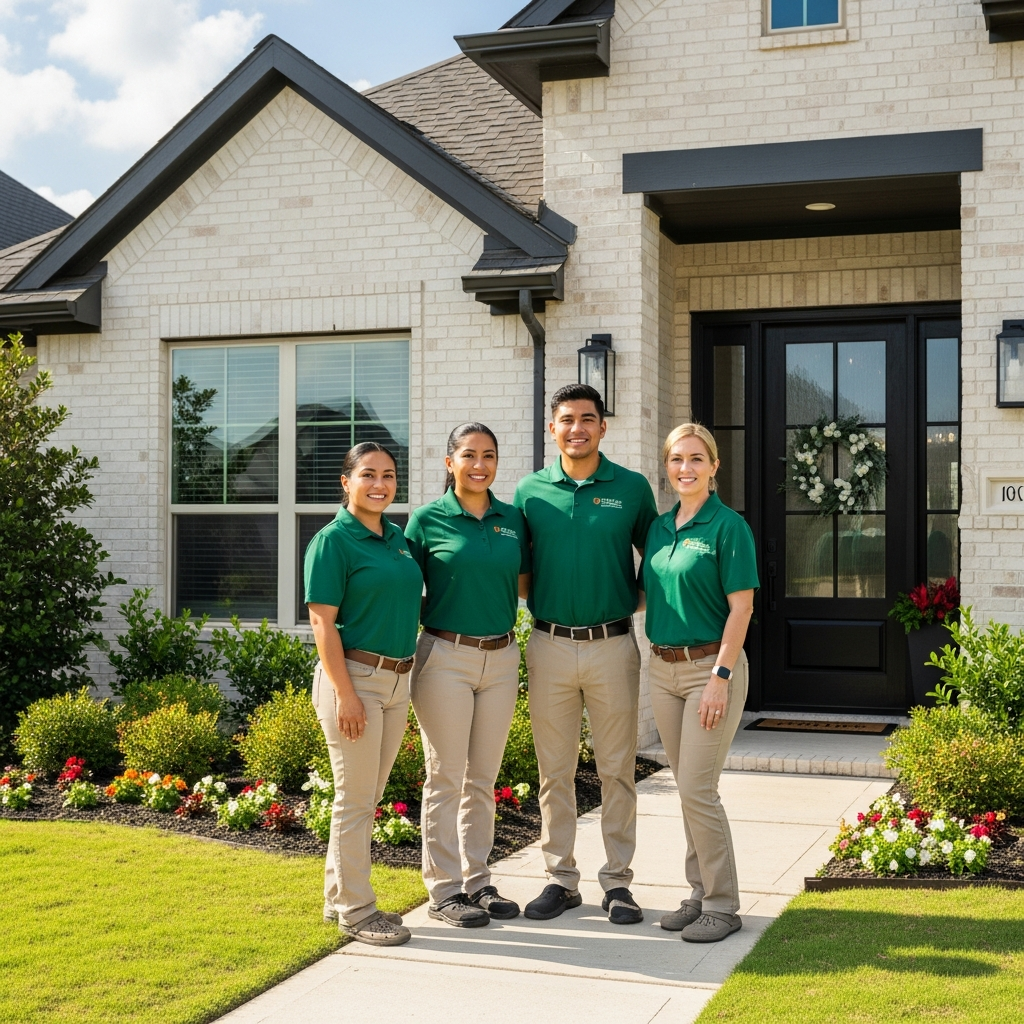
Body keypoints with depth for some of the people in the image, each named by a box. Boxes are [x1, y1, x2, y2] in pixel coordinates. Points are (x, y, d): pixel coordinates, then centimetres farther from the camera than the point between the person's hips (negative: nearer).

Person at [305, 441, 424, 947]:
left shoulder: (399, 537, 12)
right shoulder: (334, 540, -9)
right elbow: (322, 622, -14)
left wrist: (404, 672, 13)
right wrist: (345, 693, -19)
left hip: (396, 679, 8)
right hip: (353, 677, -8)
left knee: (367, 796, 15)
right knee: (355, 799, -1)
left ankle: (340, 897, 27)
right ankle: (355, 911, 9)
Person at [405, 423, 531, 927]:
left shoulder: (512, 518, 7)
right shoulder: (428, 519, -3)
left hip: (501, 658, 4)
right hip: (446, 658, -4)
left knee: (483, 779, 12)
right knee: (446, 778, 2)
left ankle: (477, 881, 22)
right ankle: (444, 890, 11)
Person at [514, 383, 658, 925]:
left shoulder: (632, 488, 1)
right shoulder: (530, 491, 5)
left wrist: (636, 599, 1)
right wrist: (541, 606, 2)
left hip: (612, 646, -1)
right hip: (550, 646, 1)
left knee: (617, 769, 5)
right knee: (554, 771, 8)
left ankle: (617, 881, 15)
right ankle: (561, 878, 19)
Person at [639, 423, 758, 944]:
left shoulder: (728, 526, -9)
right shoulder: (659, 527, 11)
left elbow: (740, 607, -13)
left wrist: (720, 677, -17)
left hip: (711, 665, -7)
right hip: (663, 667, 7)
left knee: (697, 788, -7)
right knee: (688, 787, 12)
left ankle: (722, 904, 5)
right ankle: (700, 892, 22)